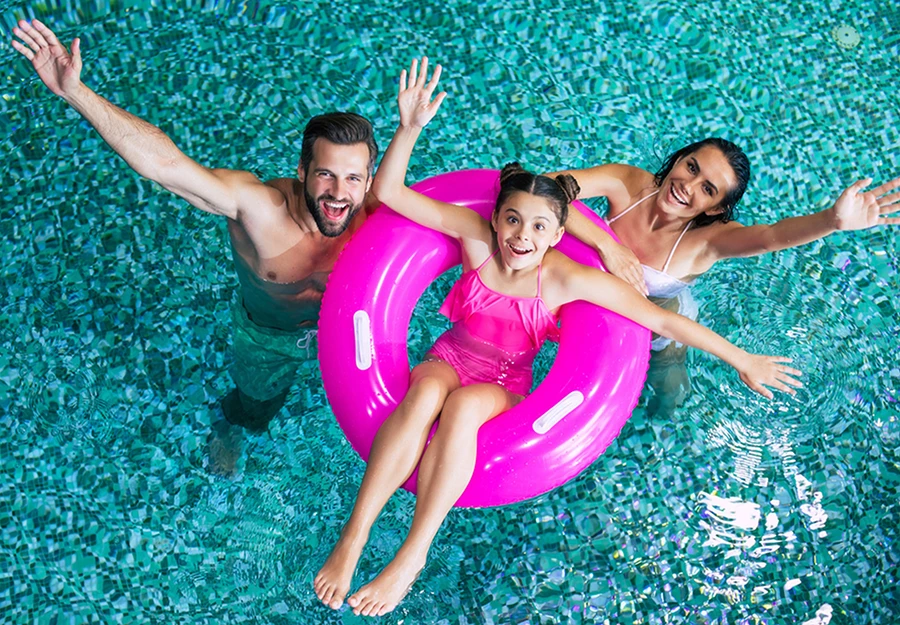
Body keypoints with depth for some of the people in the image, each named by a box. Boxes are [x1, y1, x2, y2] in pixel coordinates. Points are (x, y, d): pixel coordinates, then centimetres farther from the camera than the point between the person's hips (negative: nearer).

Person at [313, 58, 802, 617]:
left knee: (463, 406, -37)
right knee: (427, 391, -36)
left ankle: (413, 555, -31)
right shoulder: (475, 235, -17)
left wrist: (742, 361, -17)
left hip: (503, 390, -1)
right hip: (448, 360, 1)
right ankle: (352, 539, -32)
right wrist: (411, 128, -36)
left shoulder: (567, 278, -21)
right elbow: (390, 192, -19)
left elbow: (662, 319, -20)